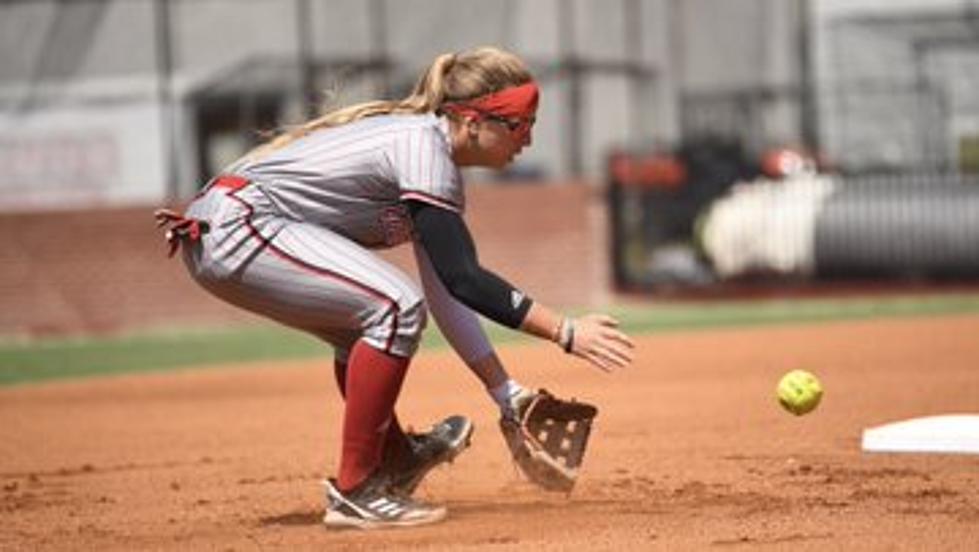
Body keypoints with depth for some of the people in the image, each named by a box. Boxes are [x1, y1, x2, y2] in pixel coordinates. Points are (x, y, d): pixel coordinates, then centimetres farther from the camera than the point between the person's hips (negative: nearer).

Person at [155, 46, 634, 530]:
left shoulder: (438, 163, 14)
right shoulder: (422, 145, -15)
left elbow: (445, 290, 17)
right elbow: (461, 278, -22)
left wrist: (505, 391, 13)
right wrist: (565, 331, -23)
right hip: (235, 224, -11)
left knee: (367, 320, 25)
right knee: (396, 306, -19)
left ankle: (396, 459, 40)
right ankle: (354, 491, -13)